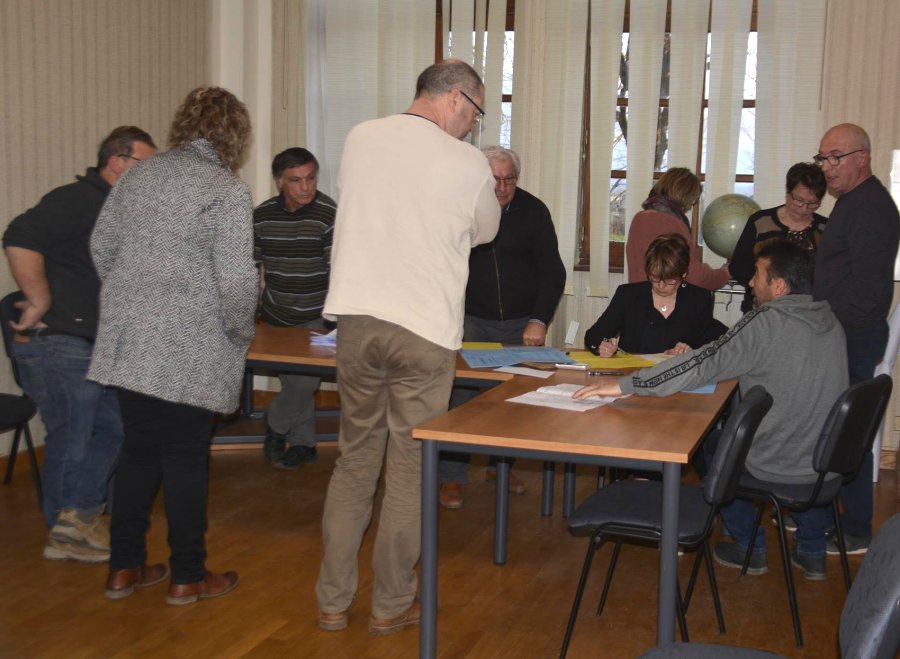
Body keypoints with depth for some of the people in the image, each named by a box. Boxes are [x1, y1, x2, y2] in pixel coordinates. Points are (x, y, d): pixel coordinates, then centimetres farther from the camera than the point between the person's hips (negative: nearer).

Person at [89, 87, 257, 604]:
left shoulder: (138, 177, 8)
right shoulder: (229, 192, -12)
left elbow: (102, 247, 15)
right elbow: (237, 280, -18)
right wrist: (242, 333, -2)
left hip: (128, 344, 6)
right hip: (190, 353, -6)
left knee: (139, 451, 16)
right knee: (186, 460, 5)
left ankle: (125, 567, 25)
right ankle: (188, 577, 18)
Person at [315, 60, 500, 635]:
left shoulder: (360, 139, 5)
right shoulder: (467, 163, -6)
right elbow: (485, 230, 12)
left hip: (356, 318, 4)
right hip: (426, 331, -4)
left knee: (355, 459, 15)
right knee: (410, 468, 8)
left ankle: (334, 600, 21)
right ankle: (392, 606, 19)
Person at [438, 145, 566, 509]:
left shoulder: (533, 211, -4)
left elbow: (553, 270, -4)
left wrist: (539, 320, -15)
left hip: (522, 323, 1)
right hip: (472, 319, -1)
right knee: (460, 394, -10)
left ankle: (501, 464, 24)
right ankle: (452, 476, -1)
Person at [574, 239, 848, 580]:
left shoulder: (766, 323, -21)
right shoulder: (829, 320, 2)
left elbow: (704, 364, -24)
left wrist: (624, 385, -20)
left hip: (775, 467, -6)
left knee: (709, 444, 22)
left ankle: (749, 547, 29)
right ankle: (812, 552, 39)